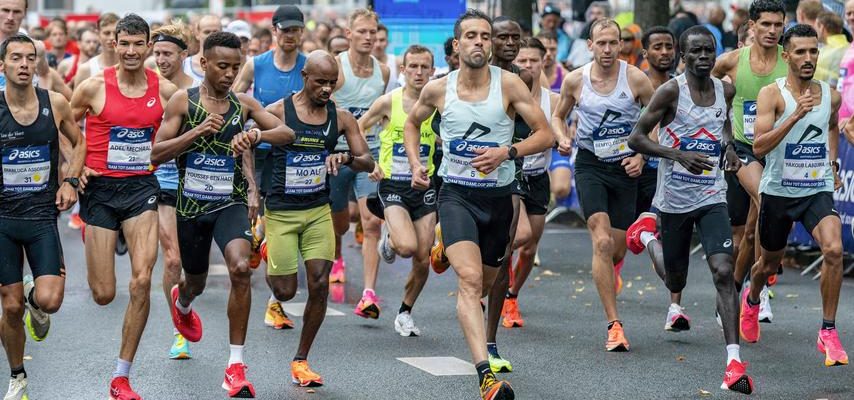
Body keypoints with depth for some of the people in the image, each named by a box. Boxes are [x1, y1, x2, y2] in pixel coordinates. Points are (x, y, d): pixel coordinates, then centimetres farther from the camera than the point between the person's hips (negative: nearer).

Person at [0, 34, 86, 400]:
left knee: (49, 300, -15)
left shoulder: (55, 104, -3)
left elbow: (78, 142, 15)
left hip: (43, 216, 0)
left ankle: (36, 301, 24)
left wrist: (70, 181, 2)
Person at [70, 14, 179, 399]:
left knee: (141, 281, -14)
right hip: (100, 188, -1)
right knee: (103, 294, 0)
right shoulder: (94, 87, -6)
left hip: (141, 186, 1)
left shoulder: (165, 90, 0)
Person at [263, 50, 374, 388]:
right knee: (285, 292, -2)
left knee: (320, 286, -7)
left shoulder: (341, 118, 0)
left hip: (319, 211, 3)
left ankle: (301, 361, 9)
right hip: (281, 211, -3)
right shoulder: (277, 112, -10)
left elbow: (368, 162, 2)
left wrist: (345, 158, -21)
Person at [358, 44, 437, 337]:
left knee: (423, 260, 2)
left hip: (424, 186, 3)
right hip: (393, 186, -3)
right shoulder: (389, 102, -7)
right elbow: (357, 129, 3)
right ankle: (388, 239, 12)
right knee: (407, 246, -25)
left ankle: (405, 313, 23)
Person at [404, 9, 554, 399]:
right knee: (470, 278, -22)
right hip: (456, 194, -2)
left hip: (498, 196, 2)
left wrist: (507, 152, -20)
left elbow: (545, 134, -5)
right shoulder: (437, 89, -2)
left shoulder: (508, 84, -6)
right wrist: (415, 163, 4)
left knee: (488, 283, 18)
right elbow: (412, 122, 19)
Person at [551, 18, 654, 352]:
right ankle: (614, 325, -16)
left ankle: (611, 270, 50)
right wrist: (562, 138, -6)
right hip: (590, 164, -1)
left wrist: (642, 156, -7)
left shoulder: (636, 79, -7)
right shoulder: (575, 80, -4)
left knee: (617, 249, 8)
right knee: (602, 242, -18)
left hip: (626, 167, 1)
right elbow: (558, 115, 14)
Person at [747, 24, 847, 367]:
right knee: (770, 263, 17)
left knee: (834, 250, -24)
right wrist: (795, 116, -31)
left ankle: (828, 333, -13)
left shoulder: (831, 95, 1)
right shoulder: (772, 94, -12)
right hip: (778, 191, -2)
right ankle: (751, 300, 53)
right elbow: (759, 147, -22)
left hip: (818, 190, 2)